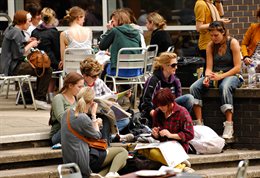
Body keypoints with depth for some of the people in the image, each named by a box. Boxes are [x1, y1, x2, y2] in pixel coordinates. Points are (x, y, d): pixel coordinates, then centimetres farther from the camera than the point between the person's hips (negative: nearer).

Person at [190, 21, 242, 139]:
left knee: (225, 87, -41)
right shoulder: (211, 46, 8)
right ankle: (199, 123, -27)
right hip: (215, 76, 5)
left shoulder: (233, 43, -5)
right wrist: (207, 77, -19)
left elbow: (237, 67, -10)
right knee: (194, 87, -23)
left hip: (231, 75, -5)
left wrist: (221, 76, -21)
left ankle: (229, 127, -43)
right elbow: (209, 67, 5)